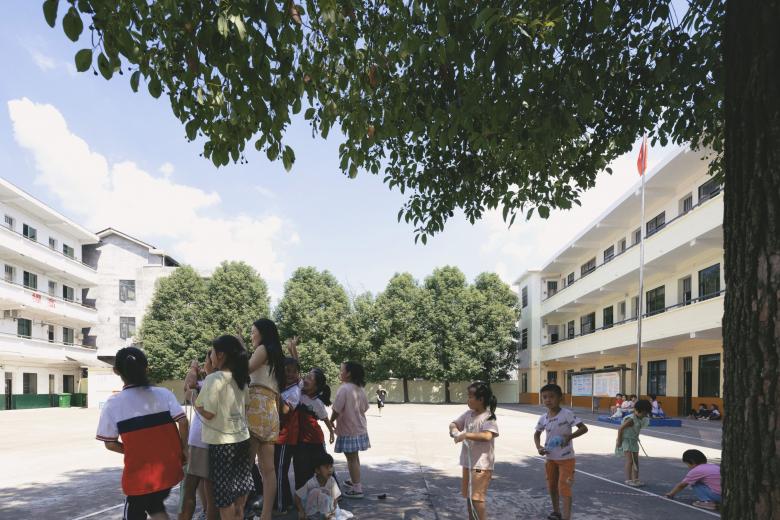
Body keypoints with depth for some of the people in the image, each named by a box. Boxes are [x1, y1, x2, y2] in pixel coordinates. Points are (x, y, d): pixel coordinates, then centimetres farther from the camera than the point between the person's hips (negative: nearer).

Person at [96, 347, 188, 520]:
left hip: (140, 473, -3)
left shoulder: (113, 404, -7)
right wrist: (183, 449, 4)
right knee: (155, 505, 28)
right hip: (168, 467, 3)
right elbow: (183, 422, -10)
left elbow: (110, 444, -3)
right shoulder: (164, 393, -4)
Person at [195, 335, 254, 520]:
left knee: (223, 491, 5)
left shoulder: (213, 379, -15)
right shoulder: (240, 378, 6)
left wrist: (193, 399, -1)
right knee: (239, 486, 18)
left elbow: (208, 413, -16)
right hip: (242, 438, 7)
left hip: (222, 442, -7)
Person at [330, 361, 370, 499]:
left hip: (348, 431, -8)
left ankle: (356, 489, 6)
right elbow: (364, 408, 12)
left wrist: (330, 422, -1)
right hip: (360, 429, 8)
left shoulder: (344, 389, -20)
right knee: (355, 456, 21)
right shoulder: (360, 389, 5)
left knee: (351, 458, 1)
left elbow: (336, 410, -18)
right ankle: (355, 481, 36)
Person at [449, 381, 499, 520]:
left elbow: (487, 435, -35)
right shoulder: (469, 413, 5)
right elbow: (454, 424, 12)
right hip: (468, 462, 8)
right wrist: (454, 430, -11)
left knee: (477, 497, -8)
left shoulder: (488, 417, -18)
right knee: (468, 495, 20)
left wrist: (466, 435, -32)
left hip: (482, 463, -8)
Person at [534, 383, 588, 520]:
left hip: (566, 458, -6)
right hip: (550, 458, 6)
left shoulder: (567, 414, -19)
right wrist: (539, 447, -5)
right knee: (552, 487, 20)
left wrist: (570, 436, -32)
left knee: (564, 488, -9)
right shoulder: (543, 418, -4)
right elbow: (537, 434, 13)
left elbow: (584, 428, -19)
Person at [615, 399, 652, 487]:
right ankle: (628, 480, -6)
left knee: (636, 461, 12)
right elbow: (621, 428, -23)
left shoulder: (641, 419, 3)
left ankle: (635, 479, 22)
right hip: (626, 440, -9)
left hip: (634, 441, 9)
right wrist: (619, 441, -20)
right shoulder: (631, 419, -24)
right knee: (629, 461, -11)